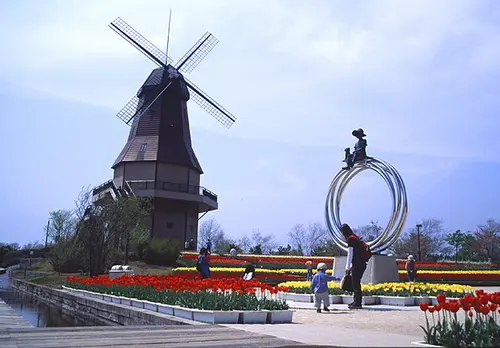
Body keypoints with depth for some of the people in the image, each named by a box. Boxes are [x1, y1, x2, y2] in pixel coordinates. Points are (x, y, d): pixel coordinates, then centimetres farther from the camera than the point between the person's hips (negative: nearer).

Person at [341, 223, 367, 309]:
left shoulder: (351, 239, -11)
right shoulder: (355, 237, 18)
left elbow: (350, 254, -14)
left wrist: (347, 267, -10)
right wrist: (350, 266, 24)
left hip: (358, 265, -9)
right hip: (361, 264, 9)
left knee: (356, 284, -4)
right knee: (356, 283, 15)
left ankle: (358, 304, -2)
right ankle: (356, 301, 22)